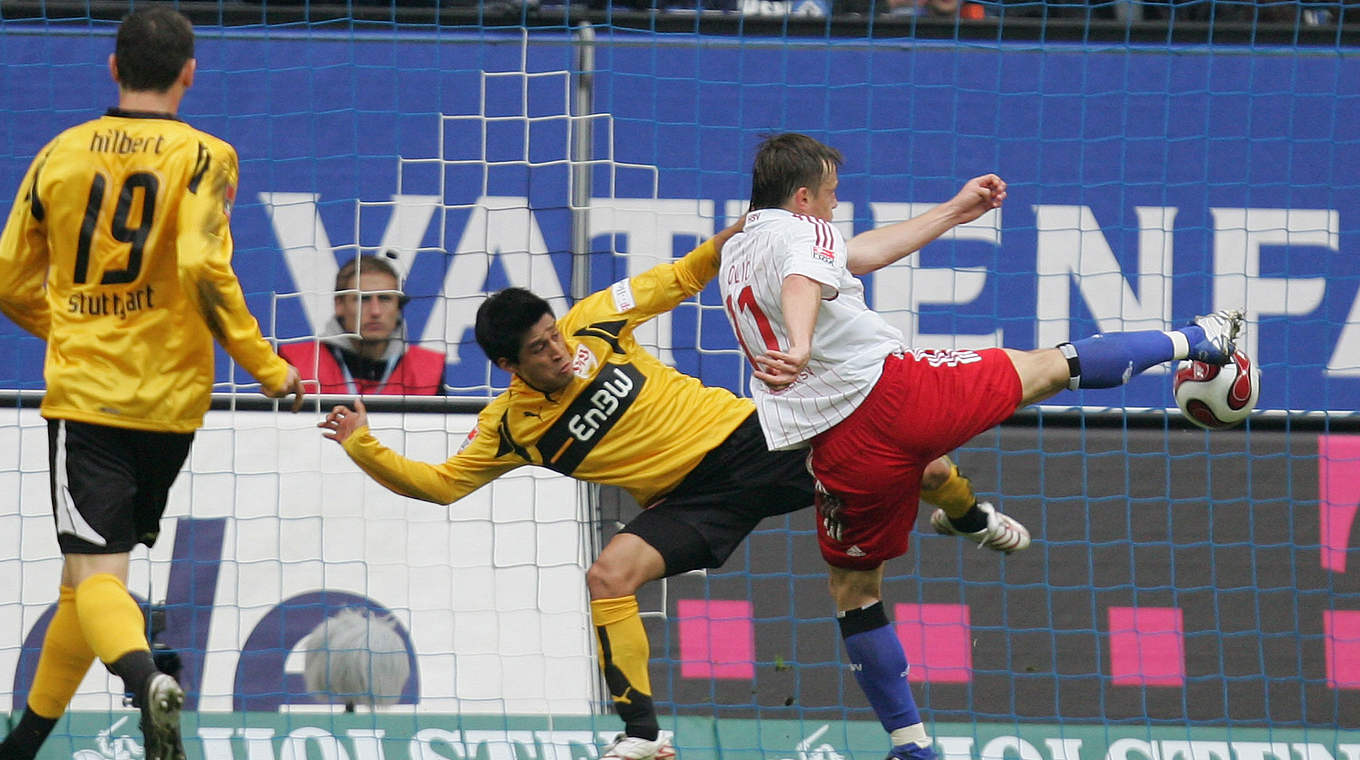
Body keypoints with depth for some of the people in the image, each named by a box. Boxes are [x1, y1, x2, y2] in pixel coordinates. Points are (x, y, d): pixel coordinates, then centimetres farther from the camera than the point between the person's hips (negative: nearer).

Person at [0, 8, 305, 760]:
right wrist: (265, 366, -7)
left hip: (82, 392, 0)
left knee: (94, 574, -9)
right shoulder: (203, 157, -2)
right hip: (168, 397, 0)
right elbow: (202, 270, -16)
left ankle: (143, 675, -40)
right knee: (93, 567, 14)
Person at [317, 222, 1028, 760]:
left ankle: (971, 515, 32)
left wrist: (722, 247, -6)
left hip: (749, 436, 0)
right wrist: (363, 447, -15)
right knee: (607, 577, -28)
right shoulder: (509, 427, -6)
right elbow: (436, 483, -4)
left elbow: (675, 281, 10)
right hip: (689, 499, 0)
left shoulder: (594, 324, -5)